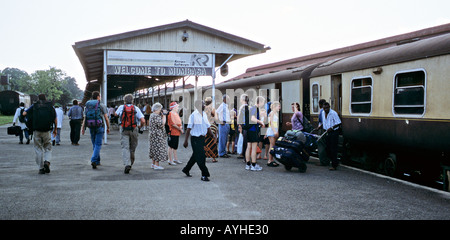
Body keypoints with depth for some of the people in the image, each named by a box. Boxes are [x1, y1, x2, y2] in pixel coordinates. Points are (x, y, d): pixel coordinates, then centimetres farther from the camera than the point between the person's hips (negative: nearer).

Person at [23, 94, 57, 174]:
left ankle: (41, 168, 7)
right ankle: (47, 161, -12)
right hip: (47, 131, 0)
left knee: (39, 149, 8)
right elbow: (55, 119, 6)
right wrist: (55, 130, 17)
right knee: (48, 148, 13)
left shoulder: (34, 106, 8)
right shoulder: (50, 106, 8)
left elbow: (24, 113, 5)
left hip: (37, 131, 0)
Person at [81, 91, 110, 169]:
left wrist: (83, 128, 9)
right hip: (99, 127, -4)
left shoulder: (87, 105, 8)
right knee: (98, 144, -4)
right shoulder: (102, 105, -4)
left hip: (91, 127, 4)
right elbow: (106, 118, -5)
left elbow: (85, 118, 6)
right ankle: (93, 160, -19)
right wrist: (108, 127, 5)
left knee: (94, 144, 15)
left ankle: (97, 161, 21)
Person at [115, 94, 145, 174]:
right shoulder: (136, 108, -1)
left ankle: (127, 164, -21)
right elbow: (143, 121, -7)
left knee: (125, 147, -5)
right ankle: (130, 163, 26)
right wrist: (140, 126, 13)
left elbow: (116, 114, 24)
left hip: (124, 130, 0)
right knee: (132, 148, 15)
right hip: (133, 130, 1)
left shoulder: (121, 107, 2)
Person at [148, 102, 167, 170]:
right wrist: (164, 116, -15)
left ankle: (153, 164, 21)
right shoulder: (156, 116, -19)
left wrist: (162, 116, 9)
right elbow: (161, 124, -23)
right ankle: (156, 165, -3)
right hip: (157, 136, -10)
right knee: (158, 149, -5)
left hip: (153, 134, 10)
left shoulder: (152, 115, 14)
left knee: (154, 149, 15)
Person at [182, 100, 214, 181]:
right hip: (195, 139, -7)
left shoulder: (204, 114, 9)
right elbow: (189, 129, -13)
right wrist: (186, 141, -16)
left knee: (196, 156, 18)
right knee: (201, 157, -7)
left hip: (202, 138, 8)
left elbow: (208, 127, 14)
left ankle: (186, 170, 36)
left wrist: (213, 135, 0)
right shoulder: (193, 115, -12)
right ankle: (204, 175, 0)